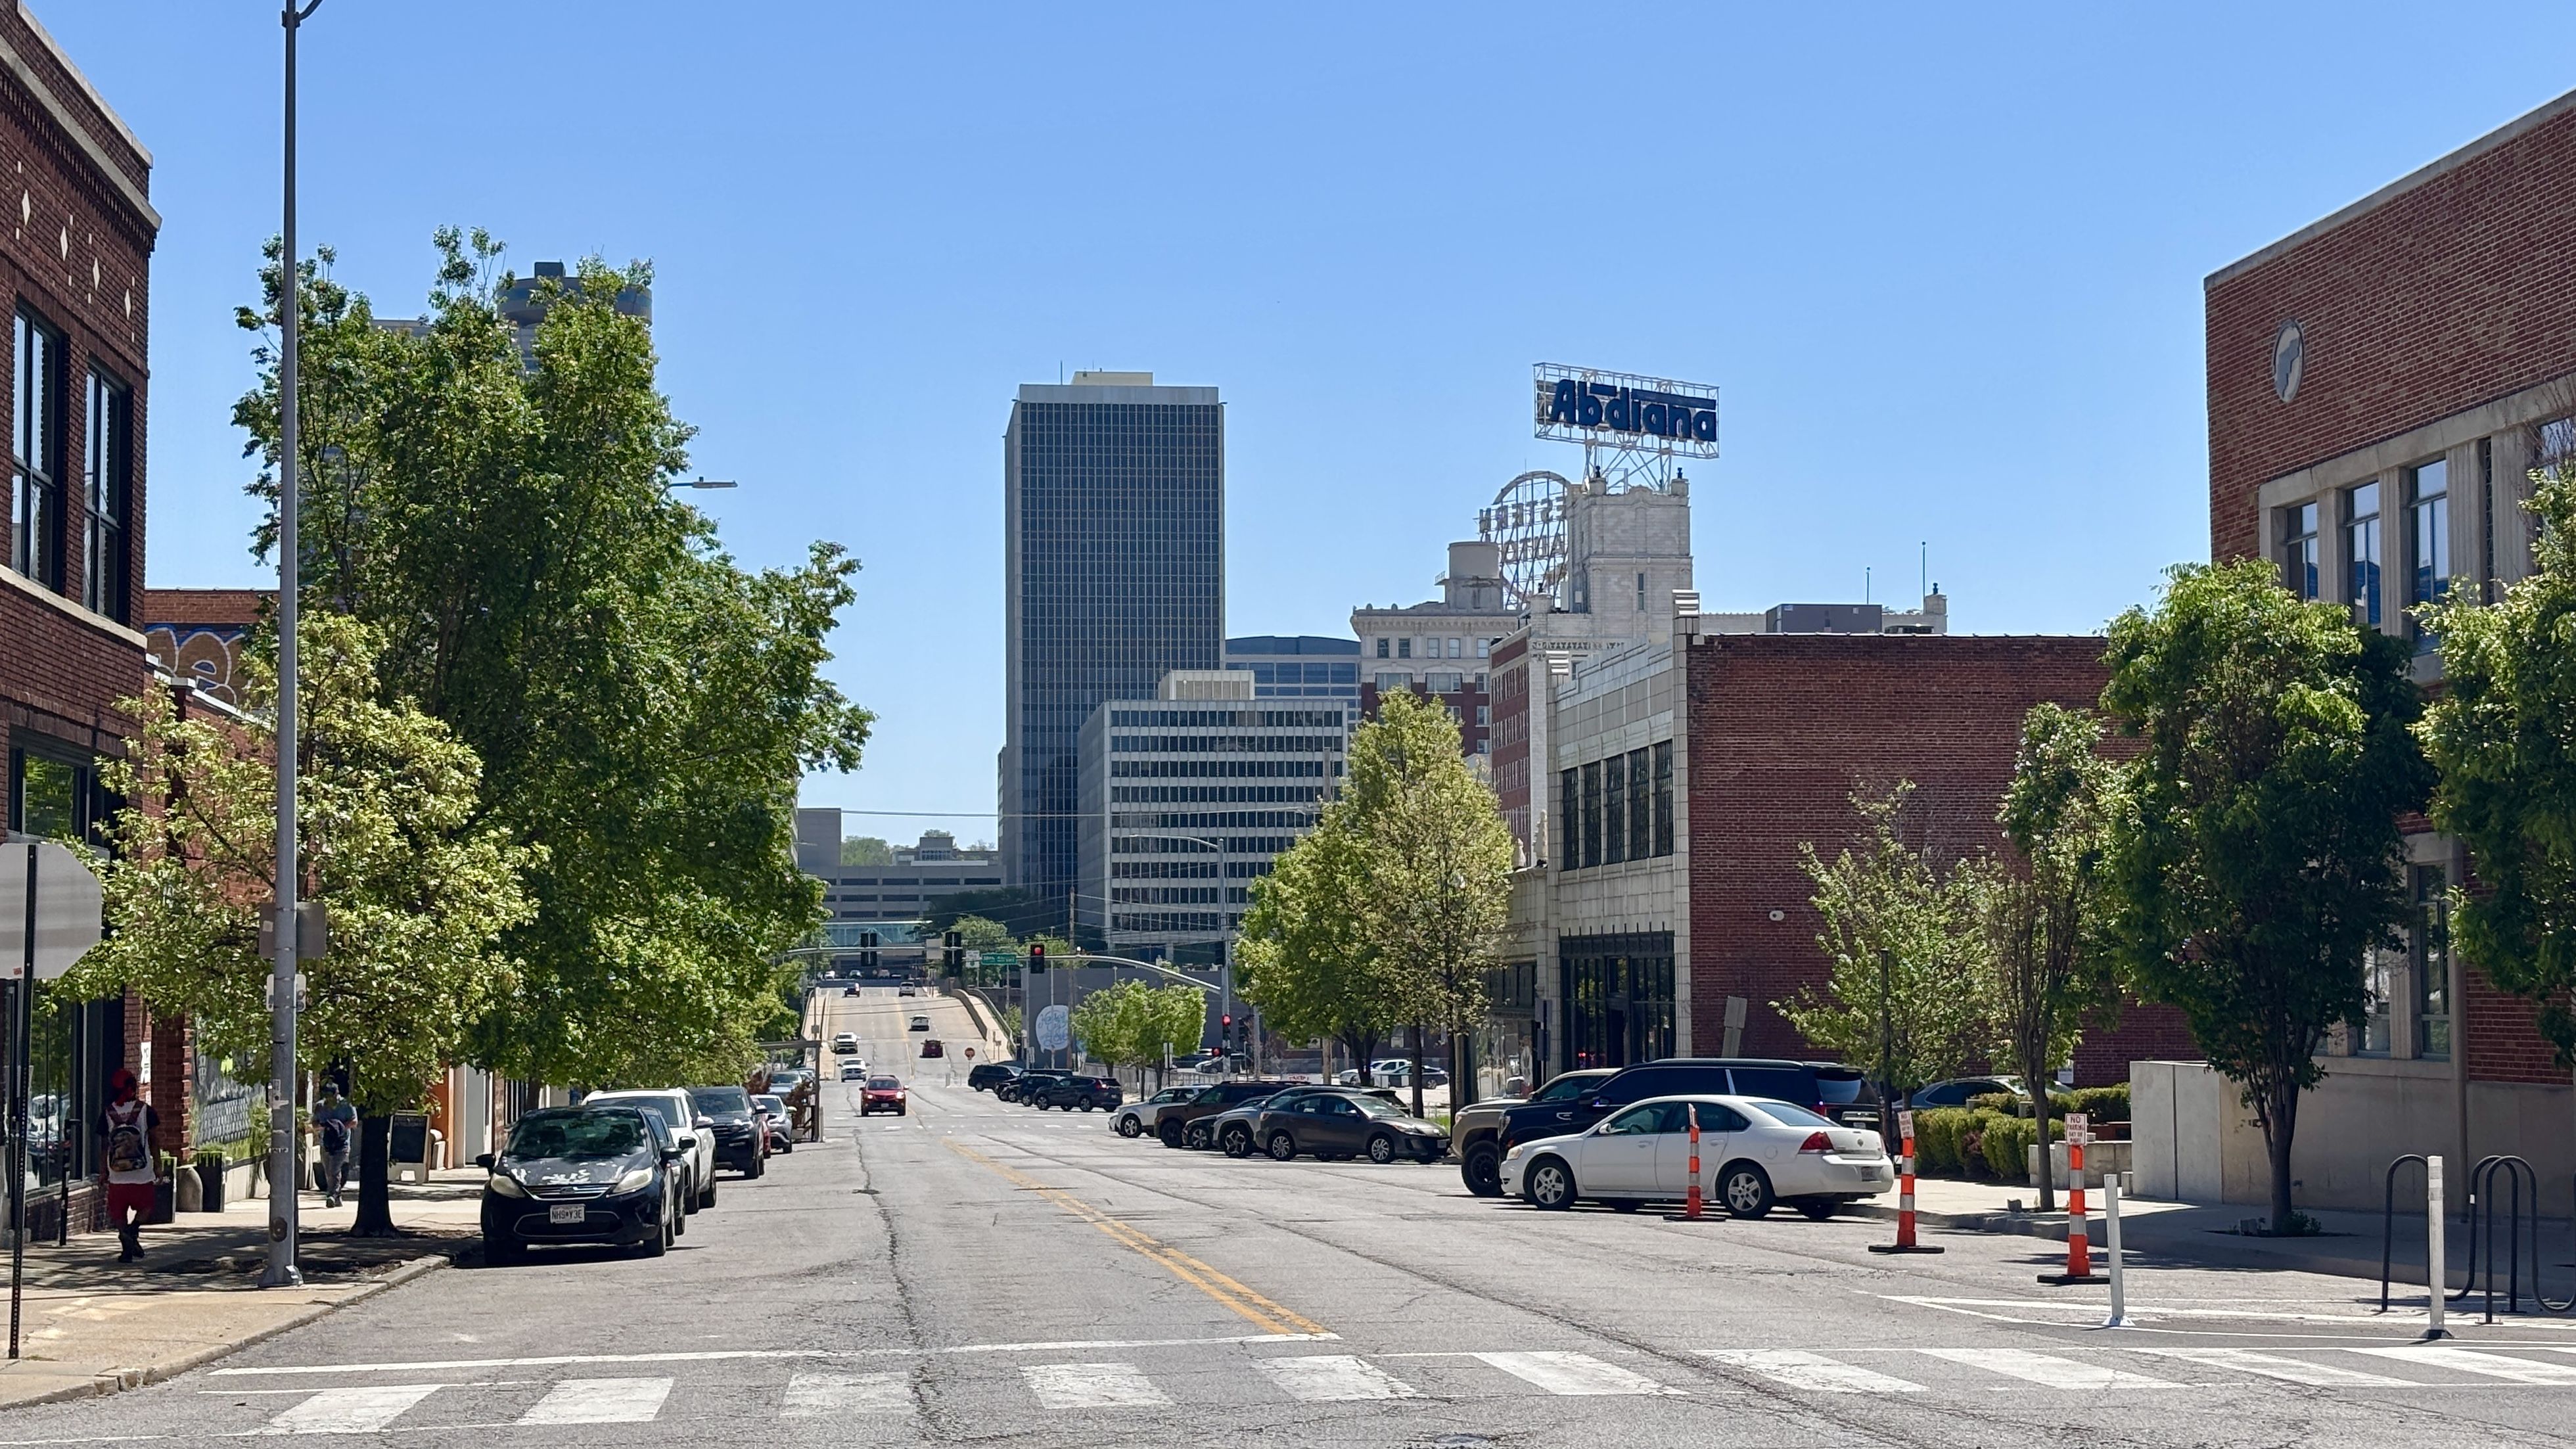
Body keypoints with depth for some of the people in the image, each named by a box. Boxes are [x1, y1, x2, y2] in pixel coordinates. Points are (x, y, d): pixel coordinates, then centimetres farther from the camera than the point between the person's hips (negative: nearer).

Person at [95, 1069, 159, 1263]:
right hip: (142, 1173, -1)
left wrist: (103, 1170, 13)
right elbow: (153, 1141, 3)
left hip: (117, 1174, 1)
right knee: (145, 1207, 15)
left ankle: (126, 1240, -14)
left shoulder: (107, 1113, 2)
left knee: (118, 1212, 9)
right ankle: (133, 1228, -13)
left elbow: (104, 1145, 4)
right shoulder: (145, 1109, -2)